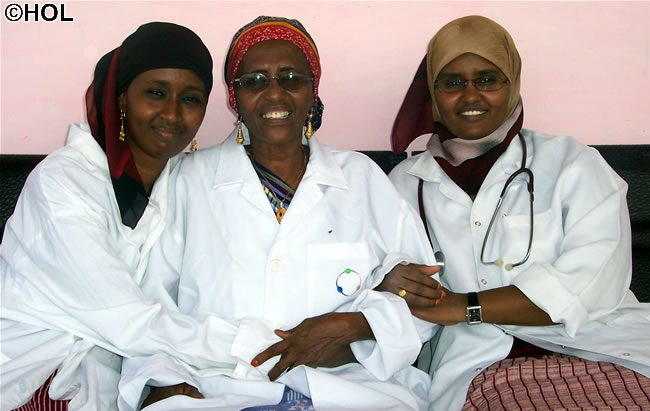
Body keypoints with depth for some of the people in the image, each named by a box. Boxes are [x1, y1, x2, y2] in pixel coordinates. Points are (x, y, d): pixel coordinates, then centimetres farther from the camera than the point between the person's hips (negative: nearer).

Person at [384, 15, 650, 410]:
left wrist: (464, 307, -10)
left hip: (601, 349, 1)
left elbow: (590, 286, -7)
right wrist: (392, 284, -11)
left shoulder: (571, 162, 6)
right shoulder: (408, 182, 14)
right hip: (479, 369, 0)